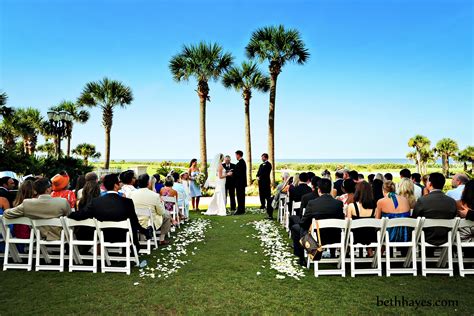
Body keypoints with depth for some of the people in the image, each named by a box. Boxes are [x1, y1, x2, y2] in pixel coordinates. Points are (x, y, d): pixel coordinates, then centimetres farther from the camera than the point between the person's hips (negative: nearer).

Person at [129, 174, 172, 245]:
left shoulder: (132, 193, -9)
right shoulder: (155, 195, -20)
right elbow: (161, 212, -8)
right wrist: (159, 203, 12)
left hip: (135, 224, 5)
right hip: (149, 224, -5)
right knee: (166, 215, 21)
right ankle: (162, 239, 22)